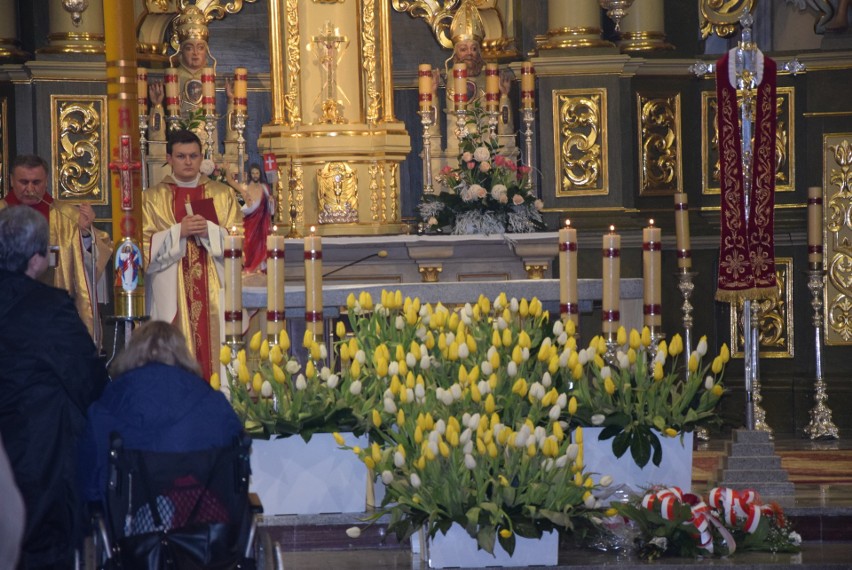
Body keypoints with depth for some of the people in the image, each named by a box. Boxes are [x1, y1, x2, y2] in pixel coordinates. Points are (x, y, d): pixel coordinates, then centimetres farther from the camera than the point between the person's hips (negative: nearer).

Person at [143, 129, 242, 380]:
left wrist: (210, 231, -10)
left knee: (215, 345, -6)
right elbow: (145, 247, 1)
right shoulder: (152, 198, 9)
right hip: (172, 292, -1)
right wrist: (178, 232, -12)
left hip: (215, 293, 1)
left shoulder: (222, 195, 13)